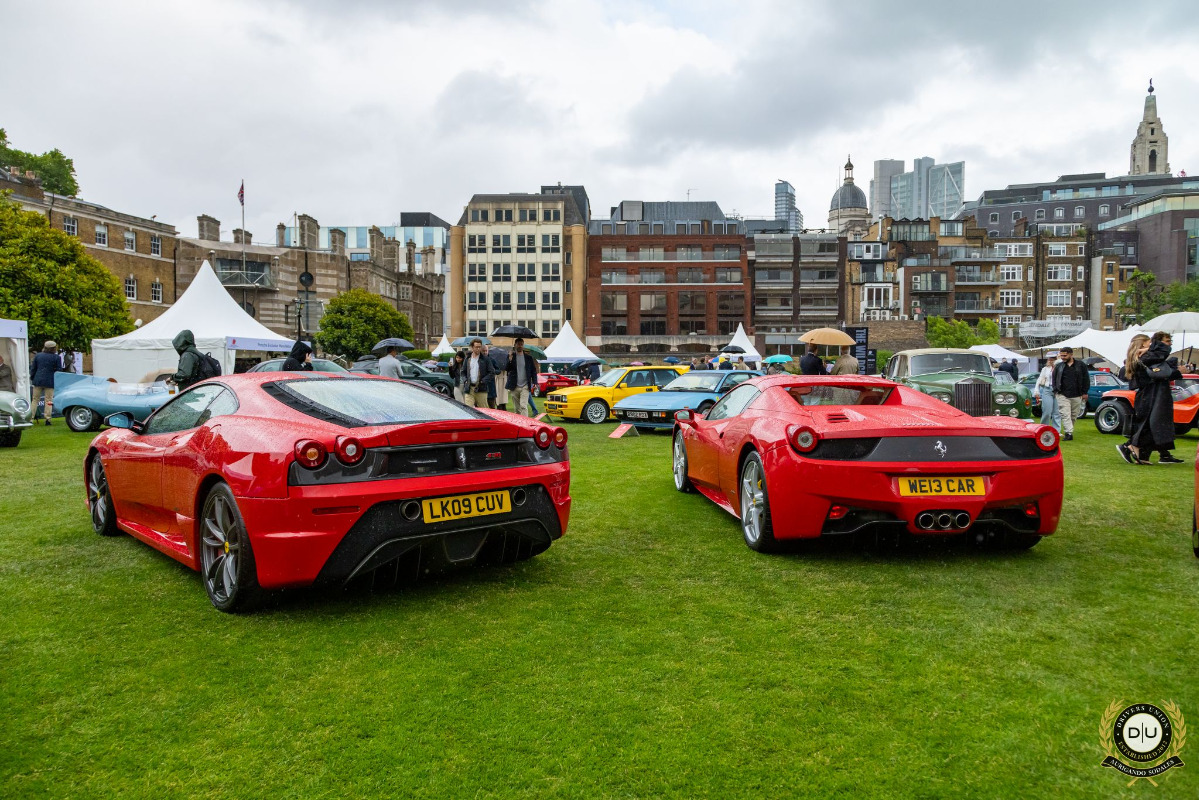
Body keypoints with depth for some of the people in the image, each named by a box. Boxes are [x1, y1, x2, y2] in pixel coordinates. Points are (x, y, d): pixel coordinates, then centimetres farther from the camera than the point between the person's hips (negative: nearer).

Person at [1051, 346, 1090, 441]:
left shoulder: (1081, 365, 4)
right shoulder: (1059, 366, 8)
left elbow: (1086, 379, 6)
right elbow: (1054, 379, 14)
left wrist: (1084, 392, 2)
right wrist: (1056, 391, 3)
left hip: (1076, 396, 0)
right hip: (1062, 395, 0)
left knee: (1074, 415, 8)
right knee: (1065, 415, -11)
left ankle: (1069, 431, 21)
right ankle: (1069, 433, -15)